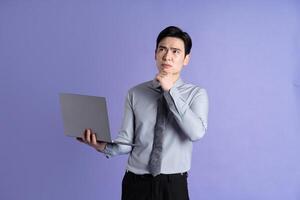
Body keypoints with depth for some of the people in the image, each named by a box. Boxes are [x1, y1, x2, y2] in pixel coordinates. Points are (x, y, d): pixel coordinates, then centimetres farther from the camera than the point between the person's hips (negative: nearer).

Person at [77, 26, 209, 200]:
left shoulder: (196, 94, -3)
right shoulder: (135, 93, 0)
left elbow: (196, 133, -20)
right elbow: (126, 142, -3)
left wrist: (170, 91, -18)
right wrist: (103, 146, -23)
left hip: (174, 185, -1)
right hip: (136, 183, 1)